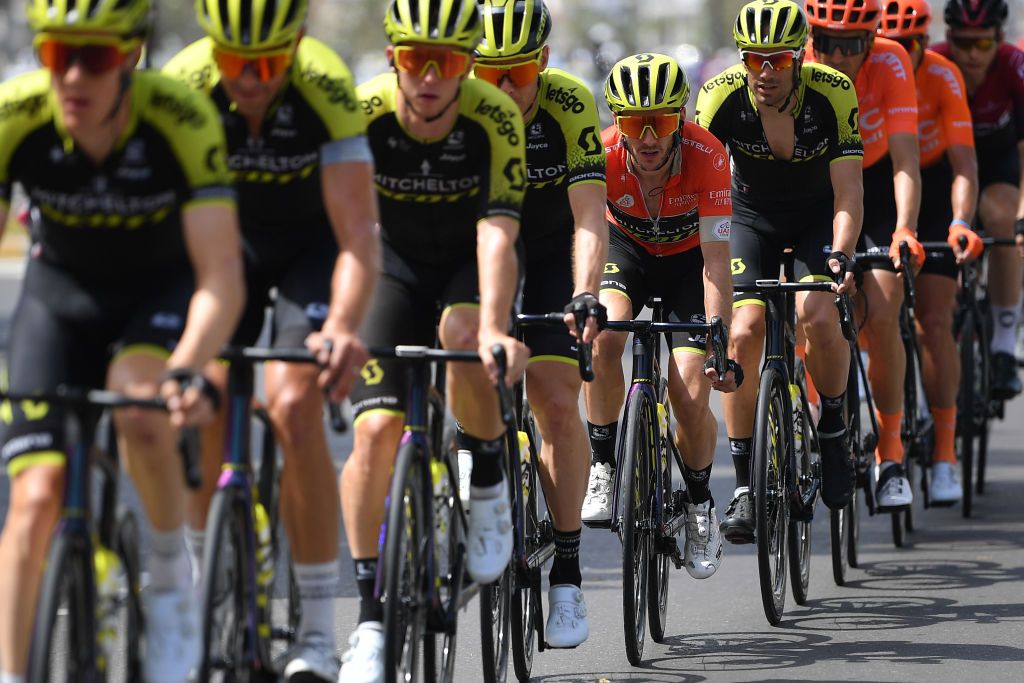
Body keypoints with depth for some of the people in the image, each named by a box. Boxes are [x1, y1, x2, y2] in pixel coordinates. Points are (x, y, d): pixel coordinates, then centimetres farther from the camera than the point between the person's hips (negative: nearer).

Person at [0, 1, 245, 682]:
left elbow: (221, 279, -34)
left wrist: (189, 370, -52)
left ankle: (172, 574, -8)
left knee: (139, 407, -32)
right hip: (61, 288, 2)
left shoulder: (183, 121, -31)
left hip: (163, 283, -2)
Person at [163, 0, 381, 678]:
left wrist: (344, 327, -56)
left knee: (293, 408, -20)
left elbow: (358, 235, -39)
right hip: (232, 235, 3)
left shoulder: (326, 89, -34)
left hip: (314, 241, -3)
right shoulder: (185, 85, -29)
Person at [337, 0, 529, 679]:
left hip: (471, 262, -1)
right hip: (400, 266, 1)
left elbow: (497, 232, -35)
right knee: (377, 428, -15)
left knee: (463, 333, -35)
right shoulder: (363, 113, -24)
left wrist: (494, 329, -50)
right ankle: (371, 617, -4)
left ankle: (491, 486, -7)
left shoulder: (494, 118, -27)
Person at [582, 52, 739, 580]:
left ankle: (699, 504, 15)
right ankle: (604, 466, -12)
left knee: (691, 399, -14)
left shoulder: (706, 156, -32)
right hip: (626, 246, 1)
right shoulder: (601, 155, -30)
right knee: (603, 337, -32)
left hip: (687, 256, -1)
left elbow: (716, 258, -33)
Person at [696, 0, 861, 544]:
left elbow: (848, 191, -25)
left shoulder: (833, 94, -26)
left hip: (818, 215, -1)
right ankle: (745, 487, -12)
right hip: (751, 216, 1)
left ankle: (832, 431, 1)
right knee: (744, 330, -20)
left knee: (818, 316, -27)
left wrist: (839, 256, -41)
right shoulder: (722, 95, -24)